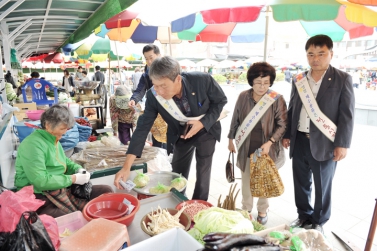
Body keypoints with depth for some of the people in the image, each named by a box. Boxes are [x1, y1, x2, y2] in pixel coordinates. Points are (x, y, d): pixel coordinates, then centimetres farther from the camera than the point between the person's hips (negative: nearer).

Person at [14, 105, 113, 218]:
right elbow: (40, 181, -24)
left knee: (106, 191, -1)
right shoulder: (33, 144, -17)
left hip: (61, 189, 9)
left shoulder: (54, 140, 12)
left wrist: (79, 169, 3)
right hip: (40, 198, -9)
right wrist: (73, 179, -17)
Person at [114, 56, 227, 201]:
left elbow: (221, 101, -13)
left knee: (203, 173, 4)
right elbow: (143, 128, -24)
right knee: (177, 176, 13)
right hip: (181, 135, 2)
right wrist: (126, 167, -30)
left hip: (206, 130, -1)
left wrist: (203, 123, -28)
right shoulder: (154, 96, -27)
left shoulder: (203, 80, -32)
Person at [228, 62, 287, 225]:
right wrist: (231, 140, 12)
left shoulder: (277, 99, -14)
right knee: (246, 182, 16)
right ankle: (246, 210, 39)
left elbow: (282, 125, -10)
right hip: (246, 149, 2)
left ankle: (262, 211, 40)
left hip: (267, 150, -2)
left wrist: (270, 142, -22)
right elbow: (235, 120, 6)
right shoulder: (243, 97, -5)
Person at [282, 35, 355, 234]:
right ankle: (304, 216, 36)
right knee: (301, 183, 15)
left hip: (324, 143, -4)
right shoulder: (299, 81, 7)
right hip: (300, 141, 4)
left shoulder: (342, 79, -4)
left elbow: (347, 115, -7)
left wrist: (342, 144, -12)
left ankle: (318, 222, 31)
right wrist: (287, 134, 9)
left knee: (322, 186, 11)